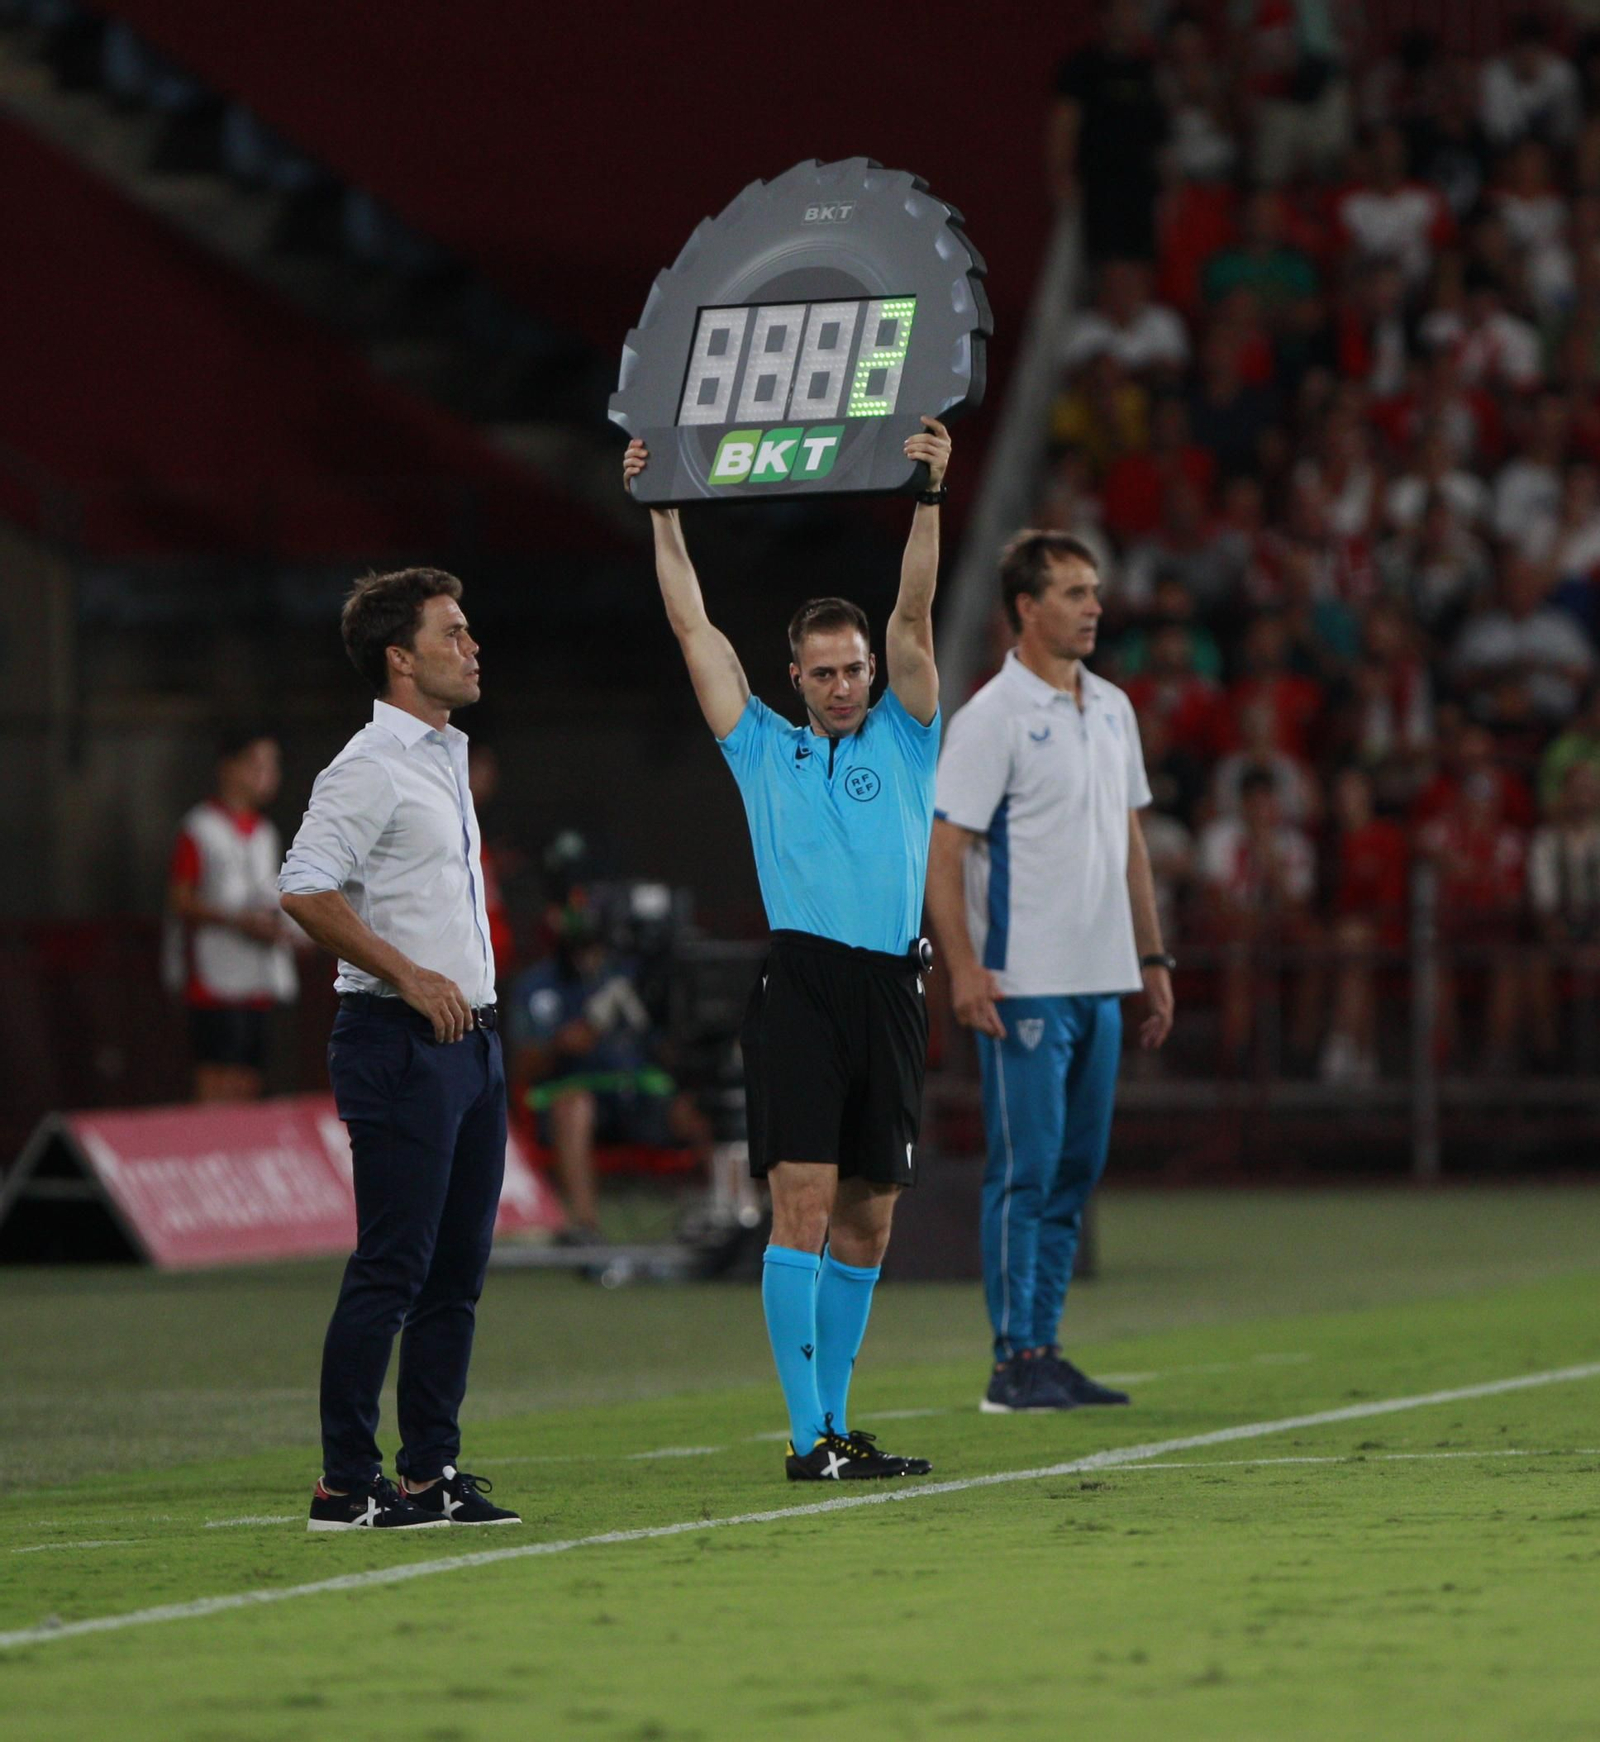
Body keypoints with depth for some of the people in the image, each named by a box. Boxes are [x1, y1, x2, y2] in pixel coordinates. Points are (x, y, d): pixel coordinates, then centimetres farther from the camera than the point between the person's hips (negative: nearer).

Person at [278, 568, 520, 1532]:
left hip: (468, 1036, 9)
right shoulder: (372, 766, -11)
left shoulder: (445, 760, 19)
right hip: (401, 1042, -9)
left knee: (457, 1270, 9)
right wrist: (407, 975, -20)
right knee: (391, 1269, -9)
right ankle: (347, 1485, -7)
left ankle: (433, 1470, 14)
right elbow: (304, 888, -20)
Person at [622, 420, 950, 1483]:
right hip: (799, 985, -2)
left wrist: (930, 499, -7)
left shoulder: (903, 739, 14)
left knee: (868, 1221, 7)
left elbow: (913, 617, 3)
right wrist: (662, 514, 11)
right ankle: (810, 1436, -13)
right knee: (803, 1203, -11)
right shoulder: (764, 749, 13)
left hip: (891, 990, 2)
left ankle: (836, 1423, 16)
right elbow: (695, 627, 13)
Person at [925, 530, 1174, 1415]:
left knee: (1075, 1171, 8)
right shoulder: (992, 718, -10)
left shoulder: (1111, 709, 13)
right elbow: (943, 852, -12)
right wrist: (964, 968, -21)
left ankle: (1044, 1352, 14)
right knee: (1025, 1173, -6)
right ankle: (1015, 1364, -3)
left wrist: (1152, 958, 18)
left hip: (1102, 980, 7)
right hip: (1025, 985, -7)